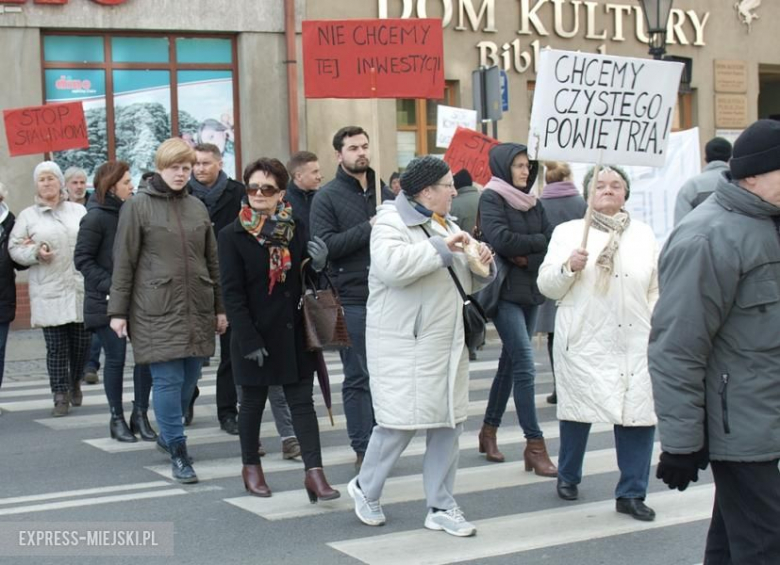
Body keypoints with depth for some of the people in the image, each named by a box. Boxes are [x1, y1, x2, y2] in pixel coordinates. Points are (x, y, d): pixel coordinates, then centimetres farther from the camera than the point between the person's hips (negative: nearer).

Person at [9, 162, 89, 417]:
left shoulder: (79, 211, 10)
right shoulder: (28, 216, 7)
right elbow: (14, 248, 4)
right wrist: (35, 252, -14)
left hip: (81, 289, 2)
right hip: (49, 292, -2)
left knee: (81, 342, 8)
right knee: (56, 346, -1)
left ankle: (75, 383, 32)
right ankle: (61, 395, 6)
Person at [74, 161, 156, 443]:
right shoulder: (96, 217, -9)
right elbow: (82, 259, -10)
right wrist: (108, 286, -18)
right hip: (106, 301, -5)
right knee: (116, 357, -1)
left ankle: (140, 415, 12)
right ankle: (117, 419, 13)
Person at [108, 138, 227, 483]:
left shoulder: (197, 207, 11)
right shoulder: (138, 206, -2)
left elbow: (212, 261, 16)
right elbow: (124, 261, -3)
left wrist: (220, 307, 15)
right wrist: (118, 310, -5)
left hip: (197, 307, 5)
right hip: (156, 309, -5)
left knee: (190, 377, 9)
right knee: (168, 379, -6)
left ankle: (168, 434, 31)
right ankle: (178, 452, 2)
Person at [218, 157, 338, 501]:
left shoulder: (295, 230, 3)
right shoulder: (233, 236, -7)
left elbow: (305, 283, 10)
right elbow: (232, 293, -10)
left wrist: (318, 266, -14)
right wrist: (249, 340, -15)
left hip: (293, 332, 2)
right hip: (254, 334, -2)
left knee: (302, 400, 0)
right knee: (253, 401, 12)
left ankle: (314, 472, -2)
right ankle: (251, 466, 28)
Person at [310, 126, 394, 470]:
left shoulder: (385, 193, 14)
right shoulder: (327, 197, -1)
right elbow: (325, 245, -13)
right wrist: (368, 229, -17)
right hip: (352, 300, -5)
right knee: (358, 377, -1)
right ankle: (364, 448, 7)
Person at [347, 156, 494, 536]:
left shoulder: (448, 225, 18)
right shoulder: (392, 222, -8)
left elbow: (467, 283, 24)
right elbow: (390, 266, -30)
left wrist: (482, 264, 2)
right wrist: (440, 248, -23)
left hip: (448, 342, 8)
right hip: (404, 344, -8)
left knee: (448, 422, 8)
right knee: (401, 422, -6)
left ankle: (441, 507, 19)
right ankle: (365, 489, 19)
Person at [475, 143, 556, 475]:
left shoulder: (531, 201, 13)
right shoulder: (491, 198, -5)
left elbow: (553, 243, 5)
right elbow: (500, 239, -20)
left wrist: (528, 258, -13)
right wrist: (538, 241, -8)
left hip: (530, 291, 7)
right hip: (505, 291, -7)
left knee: (510, 362, 13)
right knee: (525, 366, -11)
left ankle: (489, 431, 25)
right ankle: (534, 445, -7)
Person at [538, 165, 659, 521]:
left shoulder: (643, 234, 11)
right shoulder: (568, 232, 6)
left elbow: (656, 290, 12)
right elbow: (547, 286, 3)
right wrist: (568, 267, -15)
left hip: (635, 343, 2)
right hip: (583, 342, -1)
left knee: (639, 414, -4)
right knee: (577, 411, 9)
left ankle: (631, 494, 8)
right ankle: (568, 476, 32)